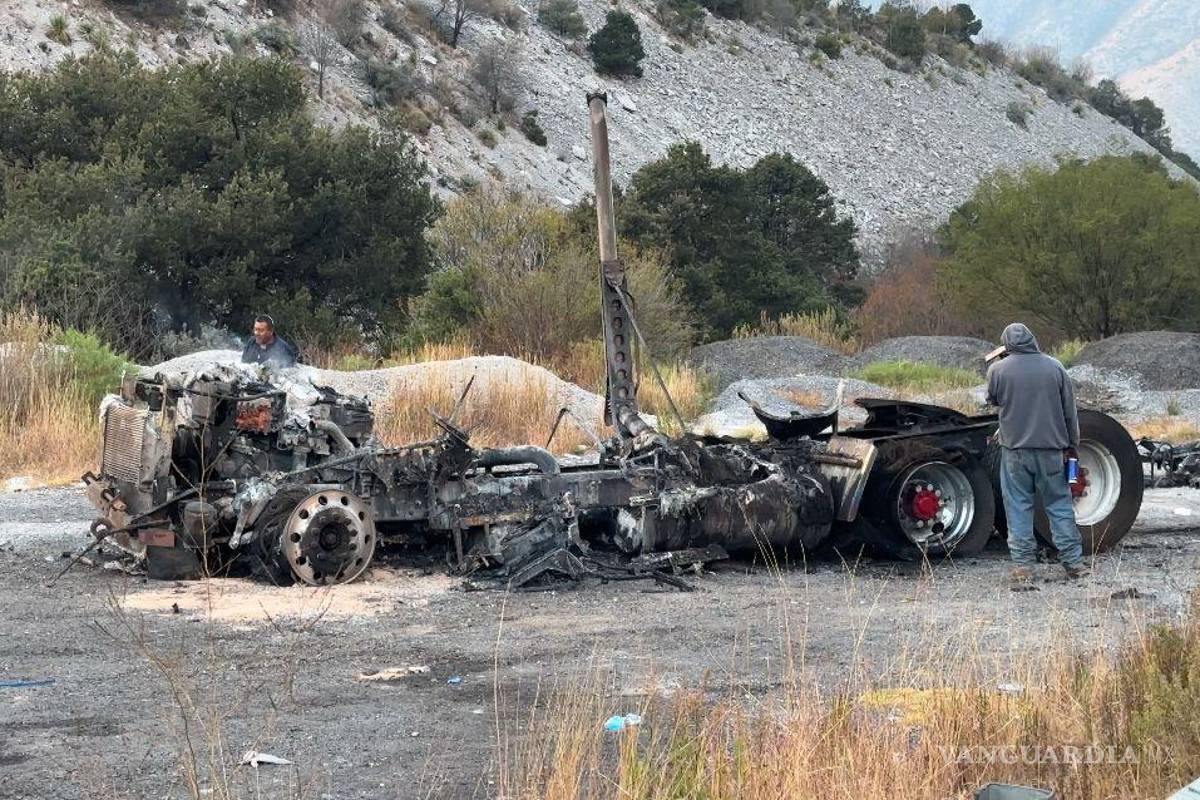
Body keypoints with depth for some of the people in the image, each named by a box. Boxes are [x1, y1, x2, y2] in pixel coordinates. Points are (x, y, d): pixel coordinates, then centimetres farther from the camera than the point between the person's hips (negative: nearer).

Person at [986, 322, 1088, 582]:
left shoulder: (998, 369, -5)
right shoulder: (1054, 367, 1)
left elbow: (992, 399, 14)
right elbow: (1070, 411, 6)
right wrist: (1071, 446, 14)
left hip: (1015, 448, -2)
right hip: (1051, 448, 2)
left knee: (1018, 506, 4)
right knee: (1059, 503, 9)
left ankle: (1022, 564, 3)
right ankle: (1072, 561, 10)